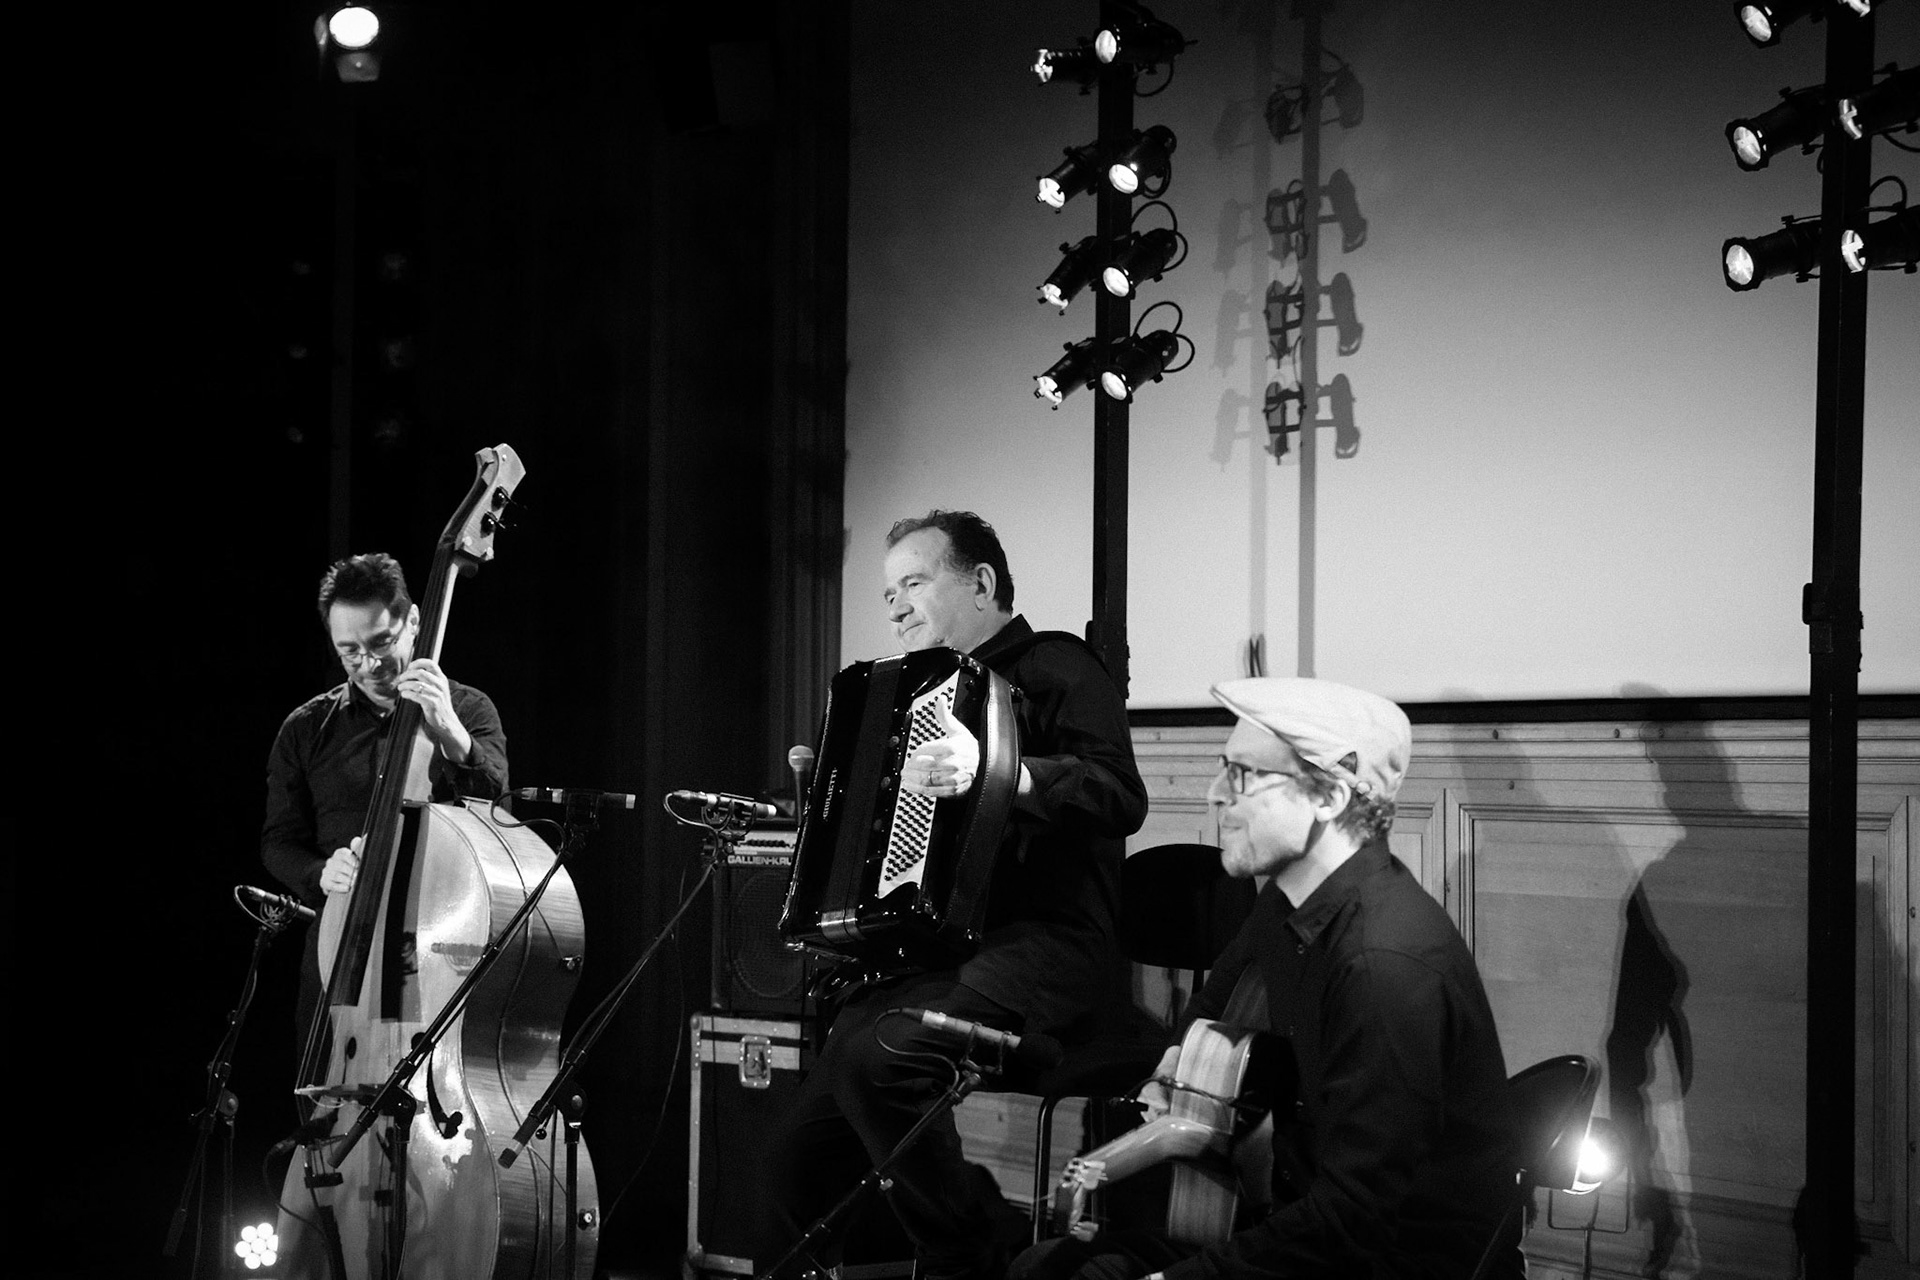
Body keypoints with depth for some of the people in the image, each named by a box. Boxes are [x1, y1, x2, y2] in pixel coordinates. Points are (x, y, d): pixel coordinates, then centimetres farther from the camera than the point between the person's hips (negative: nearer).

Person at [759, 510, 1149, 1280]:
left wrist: (1006, 774, -34)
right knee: (803, 1158, -5)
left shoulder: (1053, 669, -3)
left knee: (881, 1056, -32)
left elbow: (1121, 798, -20)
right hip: (936, 945, 8)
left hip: (1044, 947, -8)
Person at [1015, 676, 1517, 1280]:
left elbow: (1355, 1215, -28)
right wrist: (1184, 1059, 8)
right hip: (1313, 1220, 9)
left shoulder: (1388, 962, -26)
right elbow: (1220, 999, 29)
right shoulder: (1287, 904, 4)